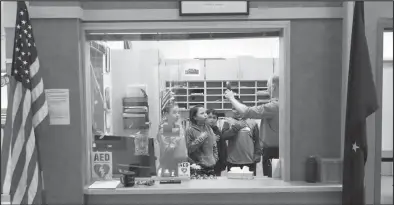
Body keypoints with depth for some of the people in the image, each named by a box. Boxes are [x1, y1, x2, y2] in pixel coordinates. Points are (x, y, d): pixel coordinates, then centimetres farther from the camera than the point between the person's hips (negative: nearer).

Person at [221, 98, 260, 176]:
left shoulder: (252, 122, 9)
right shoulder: (228, 121, 7)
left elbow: (257, 141, 9)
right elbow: (224, 136, -6)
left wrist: (257, 155, 1)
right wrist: (236, 127, -12)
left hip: (250, 161, 1)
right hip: (232, 161, -1)